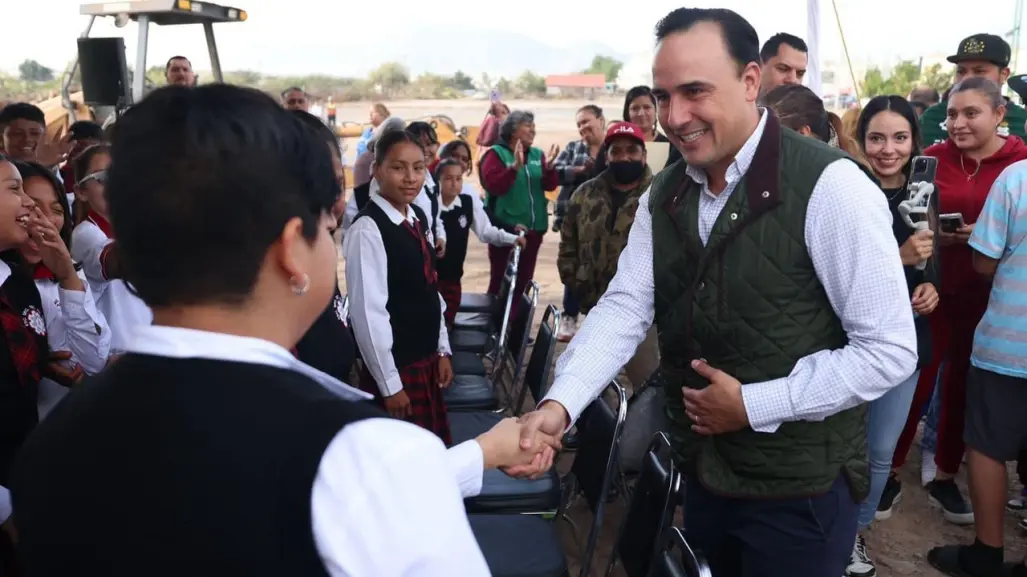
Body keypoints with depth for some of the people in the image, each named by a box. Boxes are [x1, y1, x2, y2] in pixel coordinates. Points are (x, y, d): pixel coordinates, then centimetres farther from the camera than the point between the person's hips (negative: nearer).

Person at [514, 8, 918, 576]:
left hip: (799, 488, -5)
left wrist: (753, 406, -18)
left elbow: (890, 349, -18)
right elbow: (623, 307, -5)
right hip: (702, 473, 6)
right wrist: (560, 404, -20)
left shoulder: (827, 186, -20)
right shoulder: (663, 194, 1)